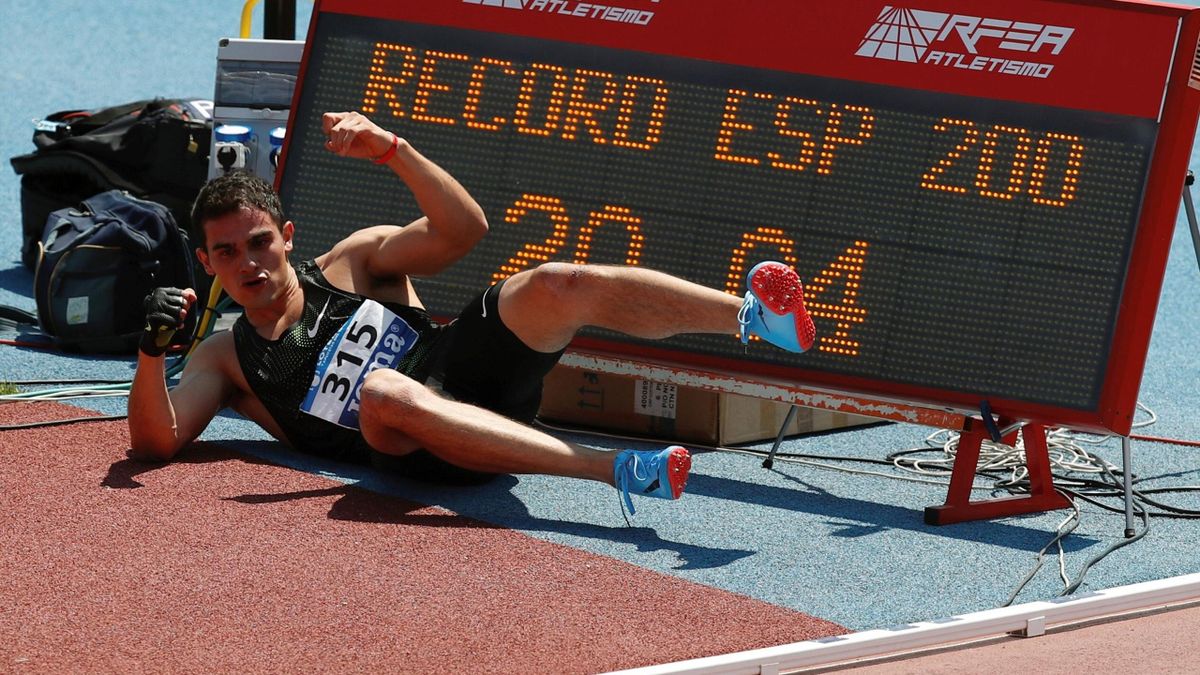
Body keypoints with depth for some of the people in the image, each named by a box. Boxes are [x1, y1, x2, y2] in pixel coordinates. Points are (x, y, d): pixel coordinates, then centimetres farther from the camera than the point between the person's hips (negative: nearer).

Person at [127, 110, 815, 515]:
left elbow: (462, 230, 5)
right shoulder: (225, 360, 18)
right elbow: (156, 441, 4)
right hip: (421, 452, -3)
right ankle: (619, 469, -52)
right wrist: (154, 347, -14)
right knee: (382, 390, -41)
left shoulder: (351, 263, 19)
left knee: (559, 285, -25)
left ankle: (756, 315, -42)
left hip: (471, 369, 3)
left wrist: (395, 152, -10)